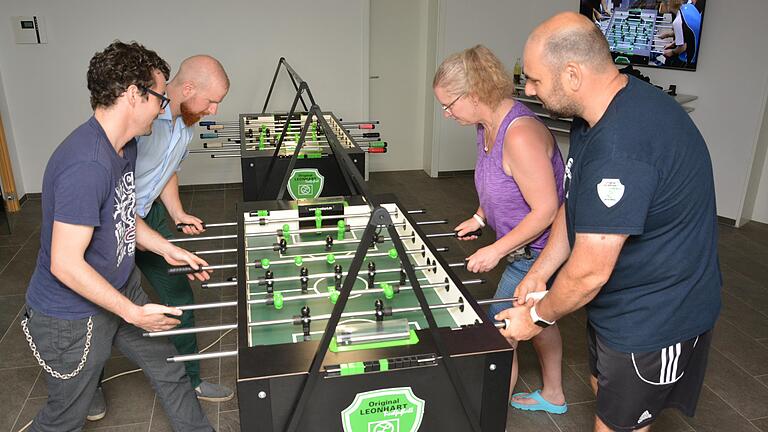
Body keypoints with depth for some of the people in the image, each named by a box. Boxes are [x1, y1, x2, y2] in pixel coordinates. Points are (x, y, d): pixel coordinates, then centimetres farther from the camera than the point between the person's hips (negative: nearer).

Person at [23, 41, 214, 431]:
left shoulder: (126, 146, 0)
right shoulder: (86, 166, -32)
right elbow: (65, 264, -30)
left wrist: (168, 250, 7)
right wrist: (134, 313, -23)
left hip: (122, 288, 9)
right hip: (73, 317, -9)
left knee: (169, 370, 20)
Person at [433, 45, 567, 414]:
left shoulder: (520, 135, -31)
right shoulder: (488, 125, 0)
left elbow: (545, 210, -28)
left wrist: (496, 251, -23)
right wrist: (478, 218, 4)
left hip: (537, 255, -10)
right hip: (525, 250, 10)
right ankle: (553, 395, 50)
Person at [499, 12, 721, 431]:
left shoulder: (620, 146, -35)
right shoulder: (594, 115, -1)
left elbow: (589, 271, -30)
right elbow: (575, 204, 8)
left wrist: (538, 316, -12)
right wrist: (539, 272, 3)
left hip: (655, 317, -9)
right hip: (620, 301, 9)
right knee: (603, 389, 27)